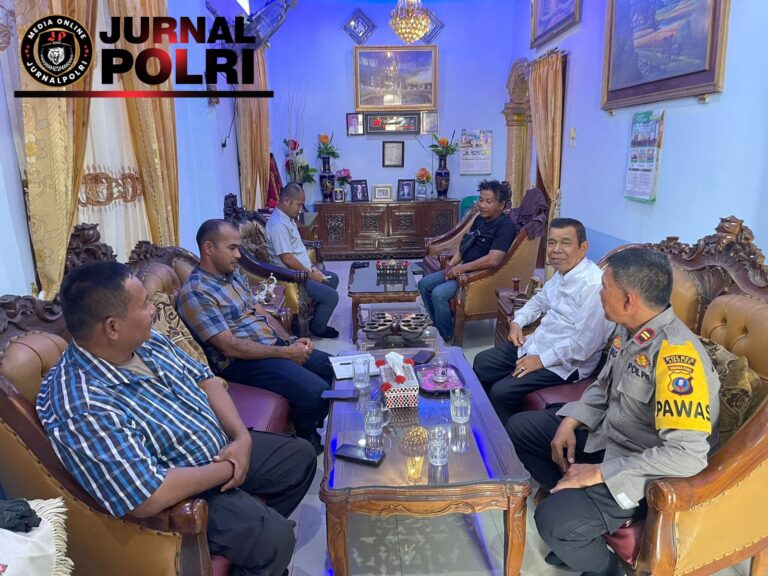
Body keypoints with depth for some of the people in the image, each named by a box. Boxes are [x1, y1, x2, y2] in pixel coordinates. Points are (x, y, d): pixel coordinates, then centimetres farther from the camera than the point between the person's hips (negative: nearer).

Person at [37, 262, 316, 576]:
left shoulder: (146, 341, -8)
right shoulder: (82, 410, -33)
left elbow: (204, 379, 3)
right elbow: (148, 498, -35)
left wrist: (242, 437, -11)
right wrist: (227, 470, -22)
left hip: (223, 447, 8)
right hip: (183, 494, -8)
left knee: (301, 455, 14)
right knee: (274, 539, -21)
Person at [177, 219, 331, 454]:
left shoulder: (235, 274, 10)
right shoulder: (195, 293, -18)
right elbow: (230, 347, -22)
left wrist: (290, 341, -2)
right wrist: (285, 353, -20)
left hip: (273, 343, 9)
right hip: (242, 361, -9)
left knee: (329, 366, 9)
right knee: (315, 391, -21)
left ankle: (316, 425, 30)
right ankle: (306, 441, 10)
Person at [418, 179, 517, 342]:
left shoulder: (505, 225, -17)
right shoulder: (480, 219, 11)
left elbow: (493, 260, -28)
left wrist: (462, 268, -22)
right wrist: (452, 264, 0)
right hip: (463, 270, 10)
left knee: (439, 293, -25)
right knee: (424, 284, 5)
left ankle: (446, 337, -4)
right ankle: (437, 325, 18)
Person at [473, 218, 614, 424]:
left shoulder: (593, 285, -24)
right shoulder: (562, 272, 5)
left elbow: (585, 343, -27)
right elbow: (540, 300, 24)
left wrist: (542, 360, -20)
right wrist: (517, 321, 7)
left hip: (565, 363, -9)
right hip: (534, 344, 9)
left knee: (502, 392, -21)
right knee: (482, 363, 8)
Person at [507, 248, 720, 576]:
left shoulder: (676, 355, -31)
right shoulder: (628, 330, -4)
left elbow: (687, 455, -33)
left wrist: (601, 472, -27)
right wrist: (570, 422, -3)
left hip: (641, 469, -8)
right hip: (604, 434, 9)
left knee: (554, 521, -25)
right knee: (519, 428, 12)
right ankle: (571, 498, 17)